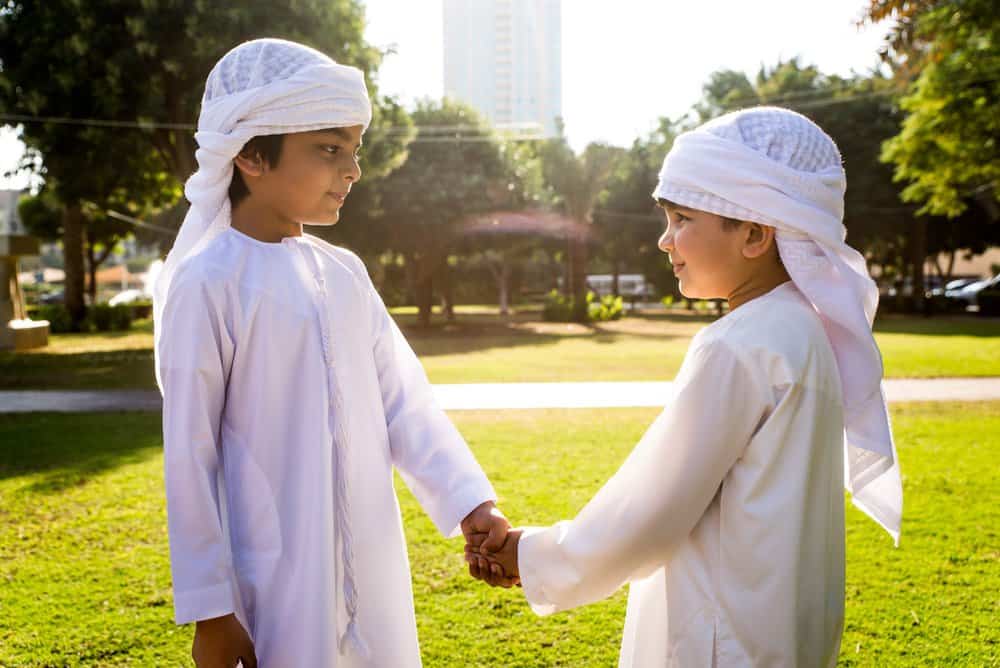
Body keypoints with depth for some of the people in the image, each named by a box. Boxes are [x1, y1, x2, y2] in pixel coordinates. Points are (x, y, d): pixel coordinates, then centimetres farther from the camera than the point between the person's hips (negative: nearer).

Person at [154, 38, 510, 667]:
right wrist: (209, 610, -9)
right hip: (279, 582, -6)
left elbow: (405, 403, 4)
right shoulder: (208, 283, -13)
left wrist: (470, 501, -9)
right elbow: (189, 457, -11)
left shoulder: (345, 273, 5)